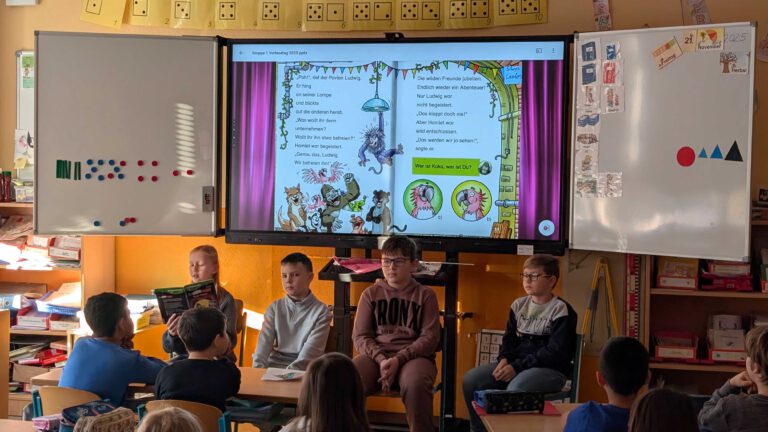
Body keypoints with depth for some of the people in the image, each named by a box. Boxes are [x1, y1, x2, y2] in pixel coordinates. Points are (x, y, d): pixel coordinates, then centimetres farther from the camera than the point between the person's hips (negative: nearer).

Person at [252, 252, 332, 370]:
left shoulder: (321, 311, 0)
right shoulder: (275, 308, 12)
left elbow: (311, 351, -10)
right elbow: (264, 342, 3)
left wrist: (288, 373, -22)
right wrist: (258, 370, -14)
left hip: (302, 370, -3)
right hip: (273, 365, 3)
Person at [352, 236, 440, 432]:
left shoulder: (425, 295, 7)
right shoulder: (371, 294, 12)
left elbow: (430, 338, 0)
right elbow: (360, 336, 6)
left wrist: (399, 359, -15)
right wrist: (381, 359, -14)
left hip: (413, 356, -1)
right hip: (375, 355, 2)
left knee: (415, 384, -38)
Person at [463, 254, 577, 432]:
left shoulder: (561, 310, -9)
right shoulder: (519, 305, 11)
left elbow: (555, 352, -16)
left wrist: (517, 367, -20)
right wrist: (504, 359, -8)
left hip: (551, 369, -6)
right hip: (515, 364, 7)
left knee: (515, 390, -36)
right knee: (471, 380, -11)